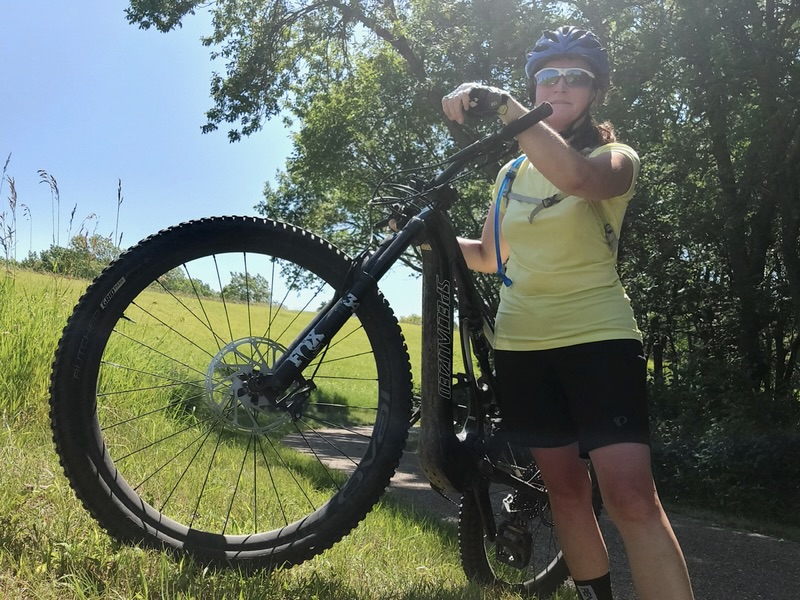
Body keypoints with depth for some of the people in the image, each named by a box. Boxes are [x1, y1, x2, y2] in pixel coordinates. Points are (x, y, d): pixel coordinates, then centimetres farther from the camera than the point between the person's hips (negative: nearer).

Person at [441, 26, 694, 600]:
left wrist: (503, 103, -29)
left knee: (631, 495, -16)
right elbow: (488, 256, 22)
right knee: (566, 489, 9)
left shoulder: (615, 158, -2)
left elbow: (575, 176, -28)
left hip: (598, 338, -4)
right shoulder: (514, 172, 14)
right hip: (521, 345, 5)